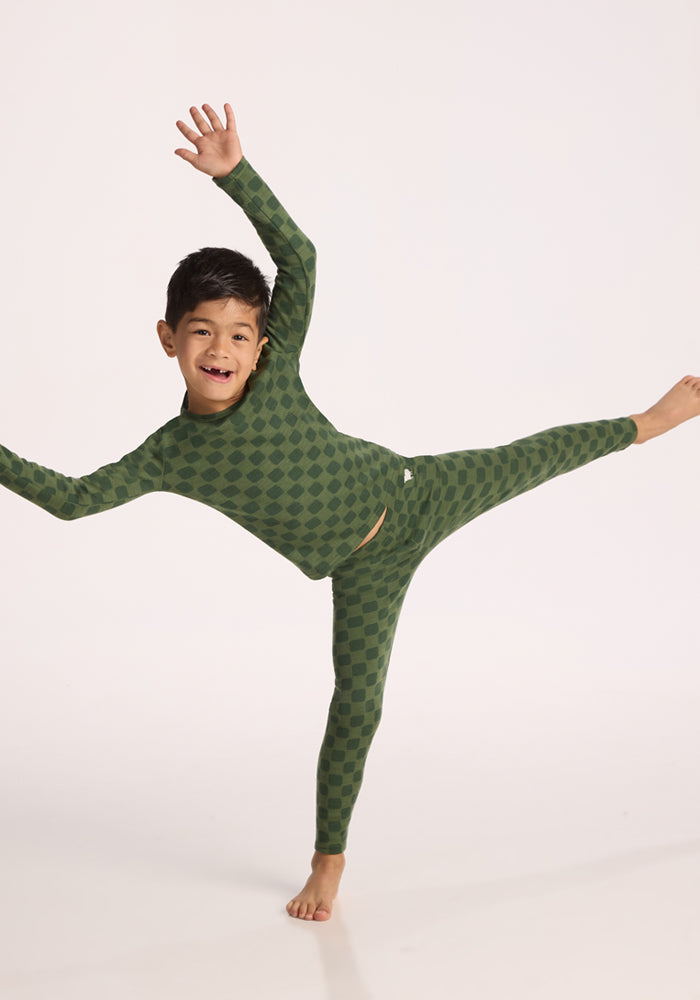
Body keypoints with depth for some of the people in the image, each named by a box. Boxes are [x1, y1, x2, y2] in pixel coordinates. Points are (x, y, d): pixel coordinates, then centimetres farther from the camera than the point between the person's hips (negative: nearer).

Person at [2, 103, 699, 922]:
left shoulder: (275, 369, -18)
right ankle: (330, 859, 16)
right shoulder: (169, 457, -16)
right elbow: (71, 498, -11)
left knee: (520, 462, 16)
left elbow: (298, 254, -25)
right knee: (356, 701, -2)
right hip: (366, 570, -1)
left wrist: (233, 173, -35)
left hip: (412, 494, 1)